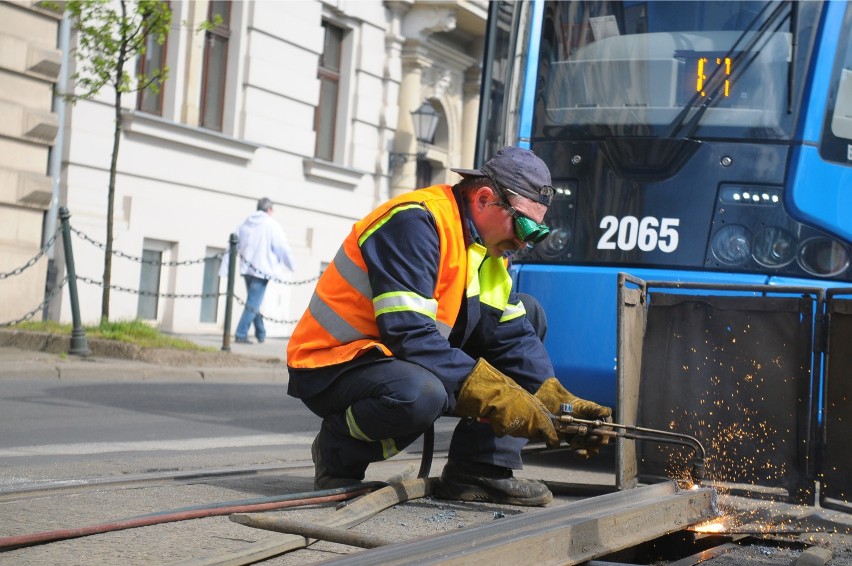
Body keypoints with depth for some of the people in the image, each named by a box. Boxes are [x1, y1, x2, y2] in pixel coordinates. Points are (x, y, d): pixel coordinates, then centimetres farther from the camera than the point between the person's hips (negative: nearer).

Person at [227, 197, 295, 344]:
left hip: (247, 269, 6)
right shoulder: (272, 225, -6)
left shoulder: (245, 223, 11)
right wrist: (292, 265, 11)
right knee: (253, 304, -6)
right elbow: (283, 248, -4)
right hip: (262, 270, -6)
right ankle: (241, 335, -13)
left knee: (254, 302, 18)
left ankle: (261, 334, 27)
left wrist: (226, 267, 7)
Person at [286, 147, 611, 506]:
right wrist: (497, 396, -32)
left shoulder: (487, 246, 6)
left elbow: (512, 335, 4)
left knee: (529, 314, 4)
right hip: (332, 366, -9)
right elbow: (410, 335, -31)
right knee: (420, 394, -41)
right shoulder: (414, 223, -23)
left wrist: (561, 404, -10)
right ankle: (339, 448, -7)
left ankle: (479, 471, -3)